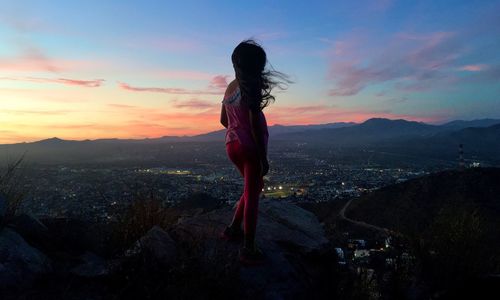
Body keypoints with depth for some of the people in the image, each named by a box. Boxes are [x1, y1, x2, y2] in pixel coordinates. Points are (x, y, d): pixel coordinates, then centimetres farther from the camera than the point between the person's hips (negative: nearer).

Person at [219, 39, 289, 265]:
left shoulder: (230, 87, 12)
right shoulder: (252, 86, -12)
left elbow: (224, 120, 18)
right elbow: (255, 122, -18)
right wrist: (263, 157, -14)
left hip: (232, 145, 8)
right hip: (250, 146, -8)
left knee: (254, 187, 24)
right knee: (252, 195, 0)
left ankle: (233, 229, 29)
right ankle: (248, 250, 7)